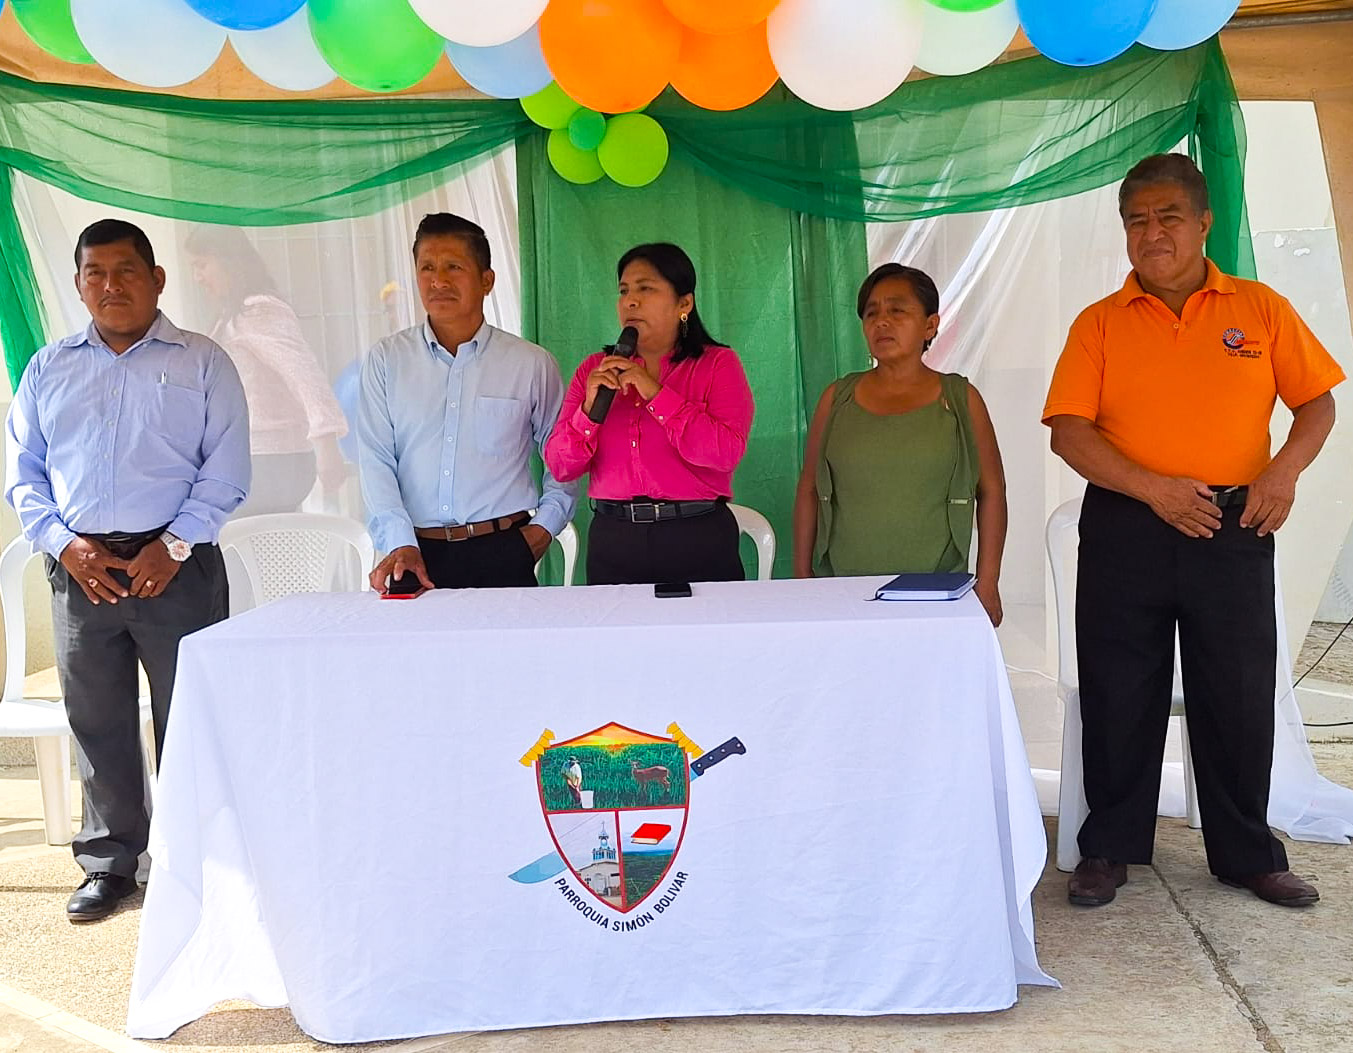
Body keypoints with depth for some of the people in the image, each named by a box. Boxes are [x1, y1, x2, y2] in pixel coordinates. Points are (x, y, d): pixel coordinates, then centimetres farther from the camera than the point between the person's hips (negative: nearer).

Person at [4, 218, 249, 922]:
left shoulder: (203, 364, 4)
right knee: (97, 722, 9)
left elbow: (226, 472, -2)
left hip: (177, 566, -3)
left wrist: (173, 545, -12)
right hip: (79, 568, 3)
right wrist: (64, 544, -5)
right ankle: (110, 862, 23)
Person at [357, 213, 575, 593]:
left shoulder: (531, 364, 4)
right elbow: (376, 461, 0)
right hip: (416, 554, 1)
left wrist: (545, 523, 3)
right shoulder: (386, 360, 5)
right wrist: (399, 544, -12)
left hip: (503, 552, 0)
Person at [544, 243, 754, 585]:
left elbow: (726, 452, -15)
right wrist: (590, 408, -14)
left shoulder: (718, 364, 2)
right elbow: (560, 466, 4)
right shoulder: (594, 370, 10)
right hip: (612, 541, 3)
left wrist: (655, 393, -16)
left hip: (697, 543, -2)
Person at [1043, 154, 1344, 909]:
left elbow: (1318, 402, 8)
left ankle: (1249, 855, 25)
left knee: (1240, 696, 8)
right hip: (1125, 532, 0)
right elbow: (1069, 431, -6)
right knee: (1119, 697, 6)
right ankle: (1109, 849, 21)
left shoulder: (1261, 308, 5)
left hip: (1234, 529, 1)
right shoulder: (1100, 324, 2)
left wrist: (1286, 471, -11)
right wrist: (1155, 489, -17)